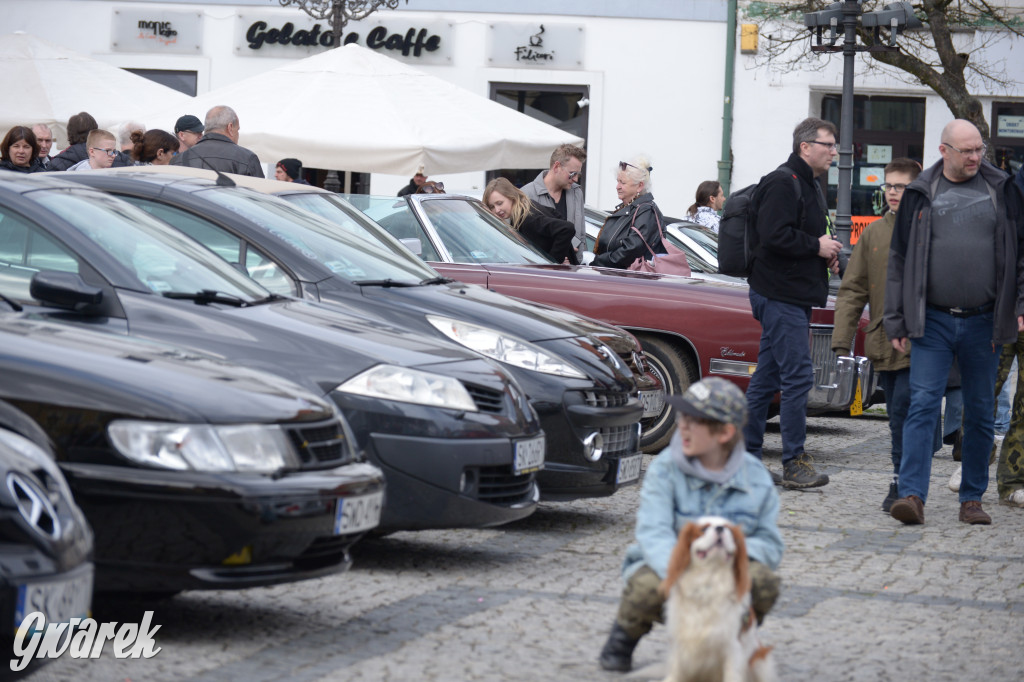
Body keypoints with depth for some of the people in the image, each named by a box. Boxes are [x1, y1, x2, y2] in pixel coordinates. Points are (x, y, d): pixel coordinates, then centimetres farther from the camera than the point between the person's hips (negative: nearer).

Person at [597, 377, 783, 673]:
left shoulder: (755, 478, -4)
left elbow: (770, 544, -1)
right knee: (647, 587, -37)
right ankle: (623, 637, 0)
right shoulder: (666, 467, -10)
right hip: (668, 566, -2)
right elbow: (653, 532, -21)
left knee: (764, 581, -30)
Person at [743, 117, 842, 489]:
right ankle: (794, 463, -8)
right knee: (798, 377, -11)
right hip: (780, 295, -10)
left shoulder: (809, 186, 20)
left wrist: (827, 255, 11)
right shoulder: (782, 183, -13)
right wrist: (817, 247, -15)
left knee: (767, 378, 11)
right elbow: (773, 235, -24)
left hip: (795, 296, 10)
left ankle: (746, 455, 14)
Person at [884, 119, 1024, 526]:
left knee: (980, 413, 6)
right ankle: (912, 494, -14)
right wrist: (896, 321, 4)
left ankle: (972, 499, 15)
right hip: (933, 321, -1)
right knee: (922, 405, -10)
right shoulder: (921, 195, 5)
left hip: (983, 323, 1)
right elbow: (900, 259, 8)